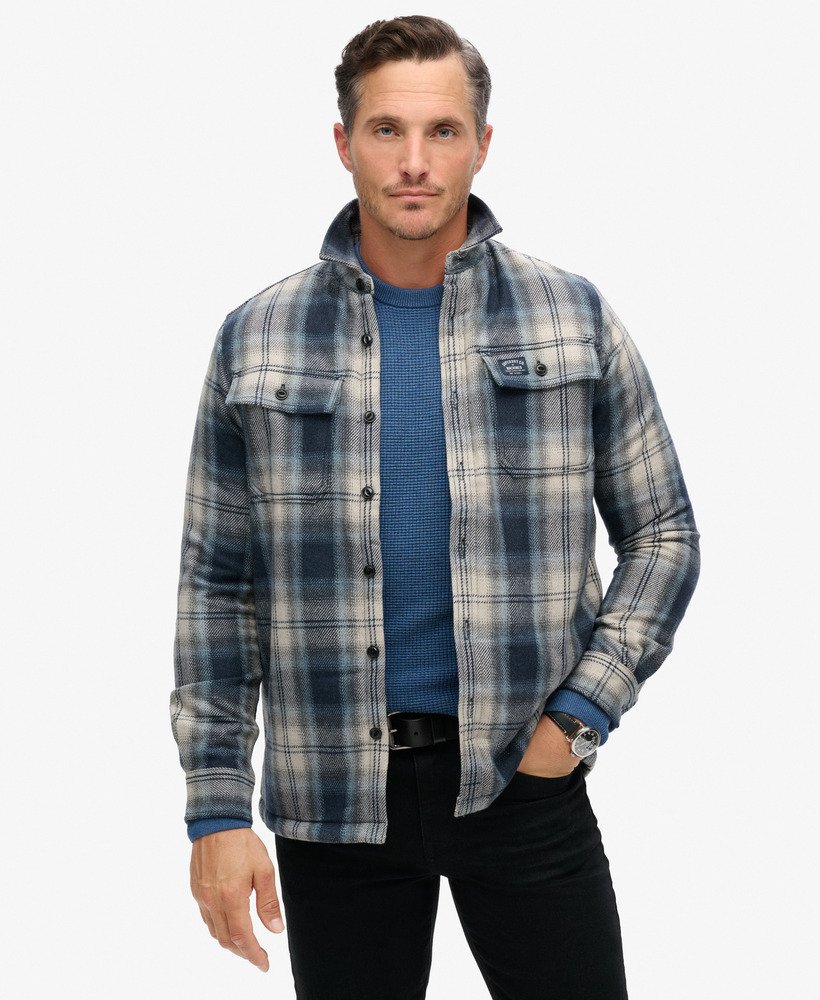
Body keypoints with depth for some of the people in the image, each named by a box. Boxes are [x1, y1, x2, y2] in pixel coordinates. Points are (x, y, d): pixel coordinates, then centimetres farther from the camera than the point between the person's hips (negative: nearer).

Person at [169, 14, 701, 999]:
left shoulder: (575, 319, 1)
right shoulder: (257, 340, 2)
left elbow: (662, 535, 7)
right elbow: (217, 586, 4)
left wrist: (580, 714, -5)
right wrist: (218, 806, -1)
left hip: (522, 776, 0)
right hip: (333, 788, 1)